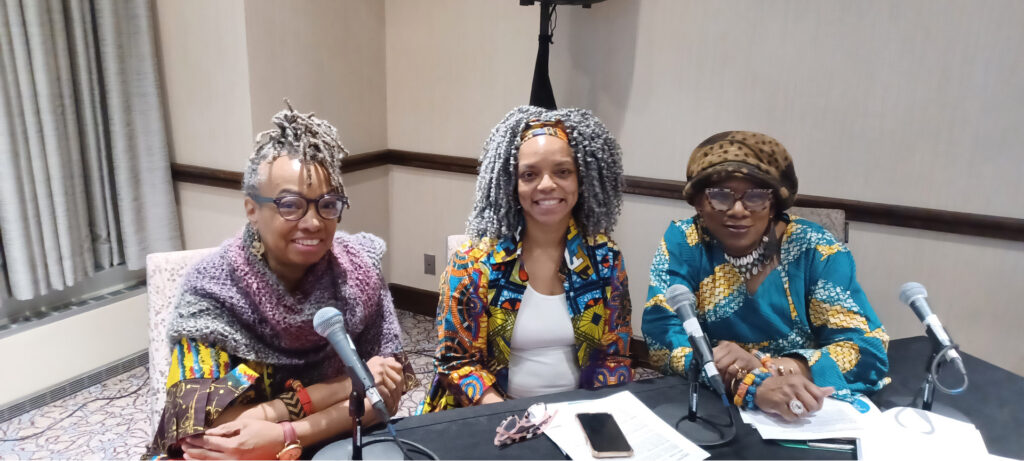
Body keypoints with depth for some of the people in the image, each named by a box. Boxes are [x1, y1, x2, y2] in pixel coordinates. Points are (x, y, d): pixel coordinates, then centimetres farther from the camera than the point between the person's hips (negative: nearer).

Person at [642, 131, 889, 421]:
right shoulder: (682, 244, -7)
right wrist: (755, 386, -29)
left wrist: (766, 366, -22)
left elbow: (868, 349, -9)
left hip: (815, 413, 1)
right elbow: (662, 339, -16)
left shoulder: (813, 250, -5)